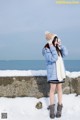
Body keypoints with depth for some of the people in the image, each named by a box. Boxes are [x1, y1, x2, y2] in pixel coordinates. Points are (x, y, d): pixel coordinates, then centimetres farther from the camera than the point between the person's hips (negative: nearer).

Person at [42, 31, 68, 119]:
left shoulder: (57, 48, 6)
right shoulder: (46, 50, -13)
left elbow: (65, 54, -4)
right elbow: (54, 58, -23)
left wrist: (60, 45, -8)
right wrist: (52, 47, -23)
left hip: (60, 72, 5)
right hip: (52, 73, -5)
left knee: (59, 88, 8)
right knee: (52, 89, -1)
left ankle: (59, 108, 15)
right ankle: (52, 109, 11)